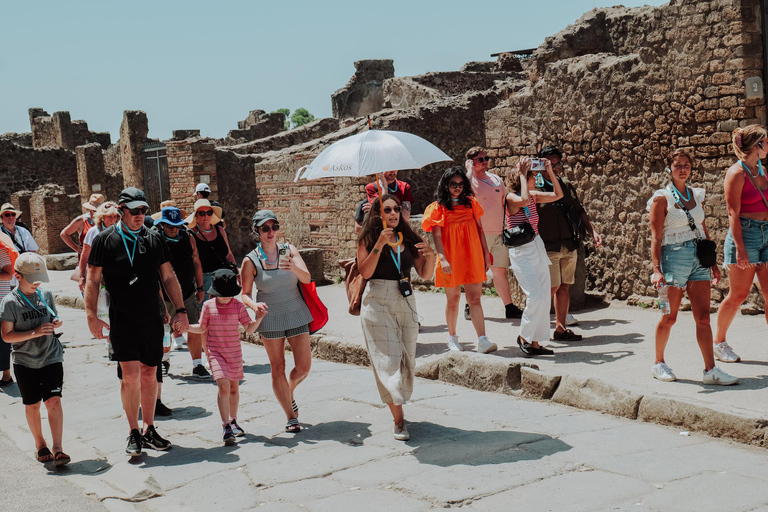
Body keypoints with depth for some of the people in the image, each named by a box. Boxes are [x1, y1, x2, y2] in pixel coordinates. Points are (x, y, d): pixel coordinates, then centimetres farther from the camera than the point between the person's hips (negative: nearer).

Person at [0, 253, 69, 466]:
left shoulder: (46, 295, 4)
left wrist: (57, 323, -5)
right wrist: (35, 332, -22)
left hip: (51, 358, 2)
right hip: (25, 362, -2)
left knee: (54, 401, -8)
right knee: (32, 405, 9)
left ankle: (57, 448, -8)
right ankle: (40, 443, 28)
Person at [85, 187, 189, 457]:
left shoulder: (155, 239, 7)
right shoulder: (104, 240, -2)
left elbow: (168, 277, 12)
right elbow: (92, 280, 0)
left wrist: (180, 309, 6)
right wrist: (92, 316, -7)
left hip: (152, 320, 3)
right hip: (122, 322, -3)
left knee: (150, 374, 9)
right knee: (131, 374, -9)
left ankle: (149, 429, 21)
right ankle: (134, 433, 5)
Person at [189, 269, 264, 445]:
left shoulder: (238, 306, -3)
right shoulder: (208, 306, -3)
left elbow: (249, 329, -3)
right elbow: (202, 329, 6)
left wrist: (258, 319, -20)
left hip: (234, 352, 2)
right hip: (216, 353, -2)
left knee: (234, 388, 13)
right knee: (224, 387, -16)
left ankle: (233, 422, 31)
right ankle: (226, 427, -15)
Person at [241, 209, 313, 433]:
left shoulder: (289, 250, -1)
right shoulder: (251, 261, -6)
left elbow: (307, 278, -12)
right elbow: (245, 294, 0)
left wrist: (294, 268, -32)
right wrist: (254, 305, -22)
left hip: (296, 314, 2)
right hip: (270, 318, -2)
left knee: (304, 367, 2)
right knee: (278, 368, 1)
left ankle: (289, 392, 34)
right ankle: (291, 417, 12)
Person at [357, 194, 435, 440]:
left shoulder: (409, 239, 9)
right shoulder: (368, 239, 0)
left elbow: (425, 274, 9)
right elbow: (365, 272, -13)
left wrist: (430, 256, -10)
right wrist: (380, 244, -18)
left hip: (406, 303, 4)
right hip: (377, 303, -4)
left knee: (406, 358, 5)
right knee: (388, 359, -8)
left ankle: (396, 402, 25)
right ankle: (399, 420, -5)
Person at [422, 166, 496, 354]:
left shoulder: (471, 203, 11)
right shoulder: (438, 208, 1)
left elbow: (480, 229, 16)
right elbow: (436, 235, -6)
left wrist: (486, 253, 11)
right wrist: (442, 258, -17)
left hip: (473, 258, 2)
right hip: (451, 261, -2)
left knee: (475, 298, -6)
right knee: (453, 299, 7)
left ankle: (482, 340, -13)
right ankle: (452, 338, 23)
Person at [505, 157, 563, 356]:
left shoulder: (534, 195, 10)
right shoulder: (511, 197, -11)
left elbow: (558, 194, 12)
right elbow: (524, 200, -33)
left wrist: (550, 171, 5)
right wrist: (522, 174, -22)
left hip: (538, 247, 8)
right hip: (521, 251, -8)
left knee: (544, 297, 4)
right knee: (536, 296, -15)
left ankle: (534, 341, 12)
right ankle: (523, 336, 5)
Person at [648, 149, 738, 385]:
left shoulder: (697, 195, 12)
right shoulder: (662, 198, -5)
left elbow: (704, 231, 18)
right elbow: (656, 236, -9)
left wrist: (713, 262, 15)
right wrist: (657, 269, -17)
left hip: (699, 258, 5)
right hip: (674, 256, -5)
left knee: (703, 317, -1)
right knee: (669, 317, 3)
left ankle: (710, 370, -1)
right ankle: (659, 363, 20)